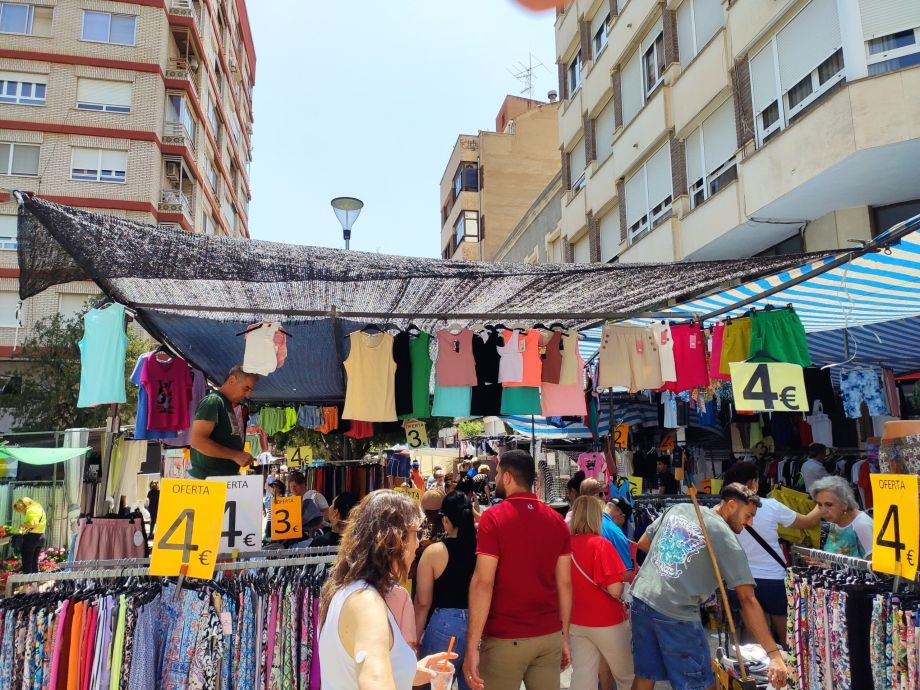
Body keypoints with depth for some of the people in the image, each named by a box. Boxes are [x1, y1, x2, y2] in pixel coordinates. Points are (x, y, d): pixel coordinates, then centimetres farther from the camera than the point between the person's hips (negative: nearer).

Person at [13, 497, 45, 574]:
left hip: (32, 537, -9)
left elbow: (33, 524, -24)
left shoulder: (31, 510, -12)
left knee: (27, 562, -4)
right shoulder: (38, 508, 17)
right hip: (41, 537, 9)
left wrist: (22, 525, -10)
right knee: (34, 562, 14)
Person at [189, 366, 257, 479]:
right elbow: (198, 441, -21)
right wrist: (235, 455, -19)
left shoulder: (228, 405, 17)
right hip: (207, 478, -9)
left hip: (226, 477, 9)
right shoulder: (213, 401, -10)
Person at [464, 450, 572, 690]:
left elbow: (483, 583, -17)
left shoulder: (494, 517, -12)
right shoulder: (557, 520, 3)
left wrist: (472, 646, -15)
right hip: (550, 636, 5)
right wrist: (564, 637, 14)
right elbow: (564, 583, 6)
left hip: (506, 638, -4)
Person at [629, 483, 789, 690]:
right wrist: (774, 654, -10)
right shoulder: (725, 537, -5)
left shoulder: (678, 508, 11)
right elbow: (748, 599, -11)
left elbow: (642, 544, 19)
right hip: (675, 613, -6)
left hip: (641, 597, 6)